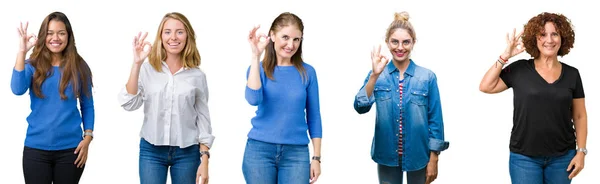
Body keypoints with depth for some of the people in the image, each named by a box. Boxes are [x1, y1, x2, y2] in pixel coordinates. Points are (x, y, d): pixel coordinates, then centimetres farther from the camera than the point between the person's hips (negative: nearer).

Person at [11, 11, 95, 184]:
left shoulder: (79, 67, 1)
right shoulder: (33, 65, 1)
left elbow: (87, 105, 7)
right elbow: (18, 89, -19)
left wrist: (87, 137, -4)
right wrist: (22, 51, -23)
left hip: (70, 149, 0)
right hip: (36, 148, 0)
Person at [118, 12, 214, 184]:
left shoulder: (197, 75, 0)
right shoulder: (147, 70, 0)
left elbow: (203, 119, 3)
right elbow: (129, 104, -10)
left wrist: (204, 160, -1)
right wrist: (137, 64, -17)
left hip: (187, 152, 0)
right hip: (151, 150, 0)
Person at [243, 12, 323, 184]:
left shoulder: (307, 72, 3)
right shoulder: (259, 68, 2)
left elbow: (314, 117, 6)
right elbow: (253, 99, -18)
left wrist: (317, 157, 2)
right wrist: (255, 56, -18)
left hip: (296, 152, 0)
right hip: (259, 150, 0)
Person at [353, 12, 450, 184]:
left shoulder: (428, 77, -4)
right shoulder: (377, 75, 0)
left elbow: (435, 120, -3)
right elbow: (360, 107, -14)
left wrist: (433, 159, -4)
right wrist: (375, 75, -25)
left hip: (418, 156, -1)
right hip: (387, 156, 1)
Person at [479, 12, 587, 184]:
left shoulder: (572, 74, 3)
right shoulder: (519, 69, 0)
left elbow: (580, 116, 7)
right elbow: (485, 86, -5)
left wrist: (581, 151, 0)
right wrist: (505, 56, -8)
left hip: (562, 157, 2)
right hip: (524, 157, -2)